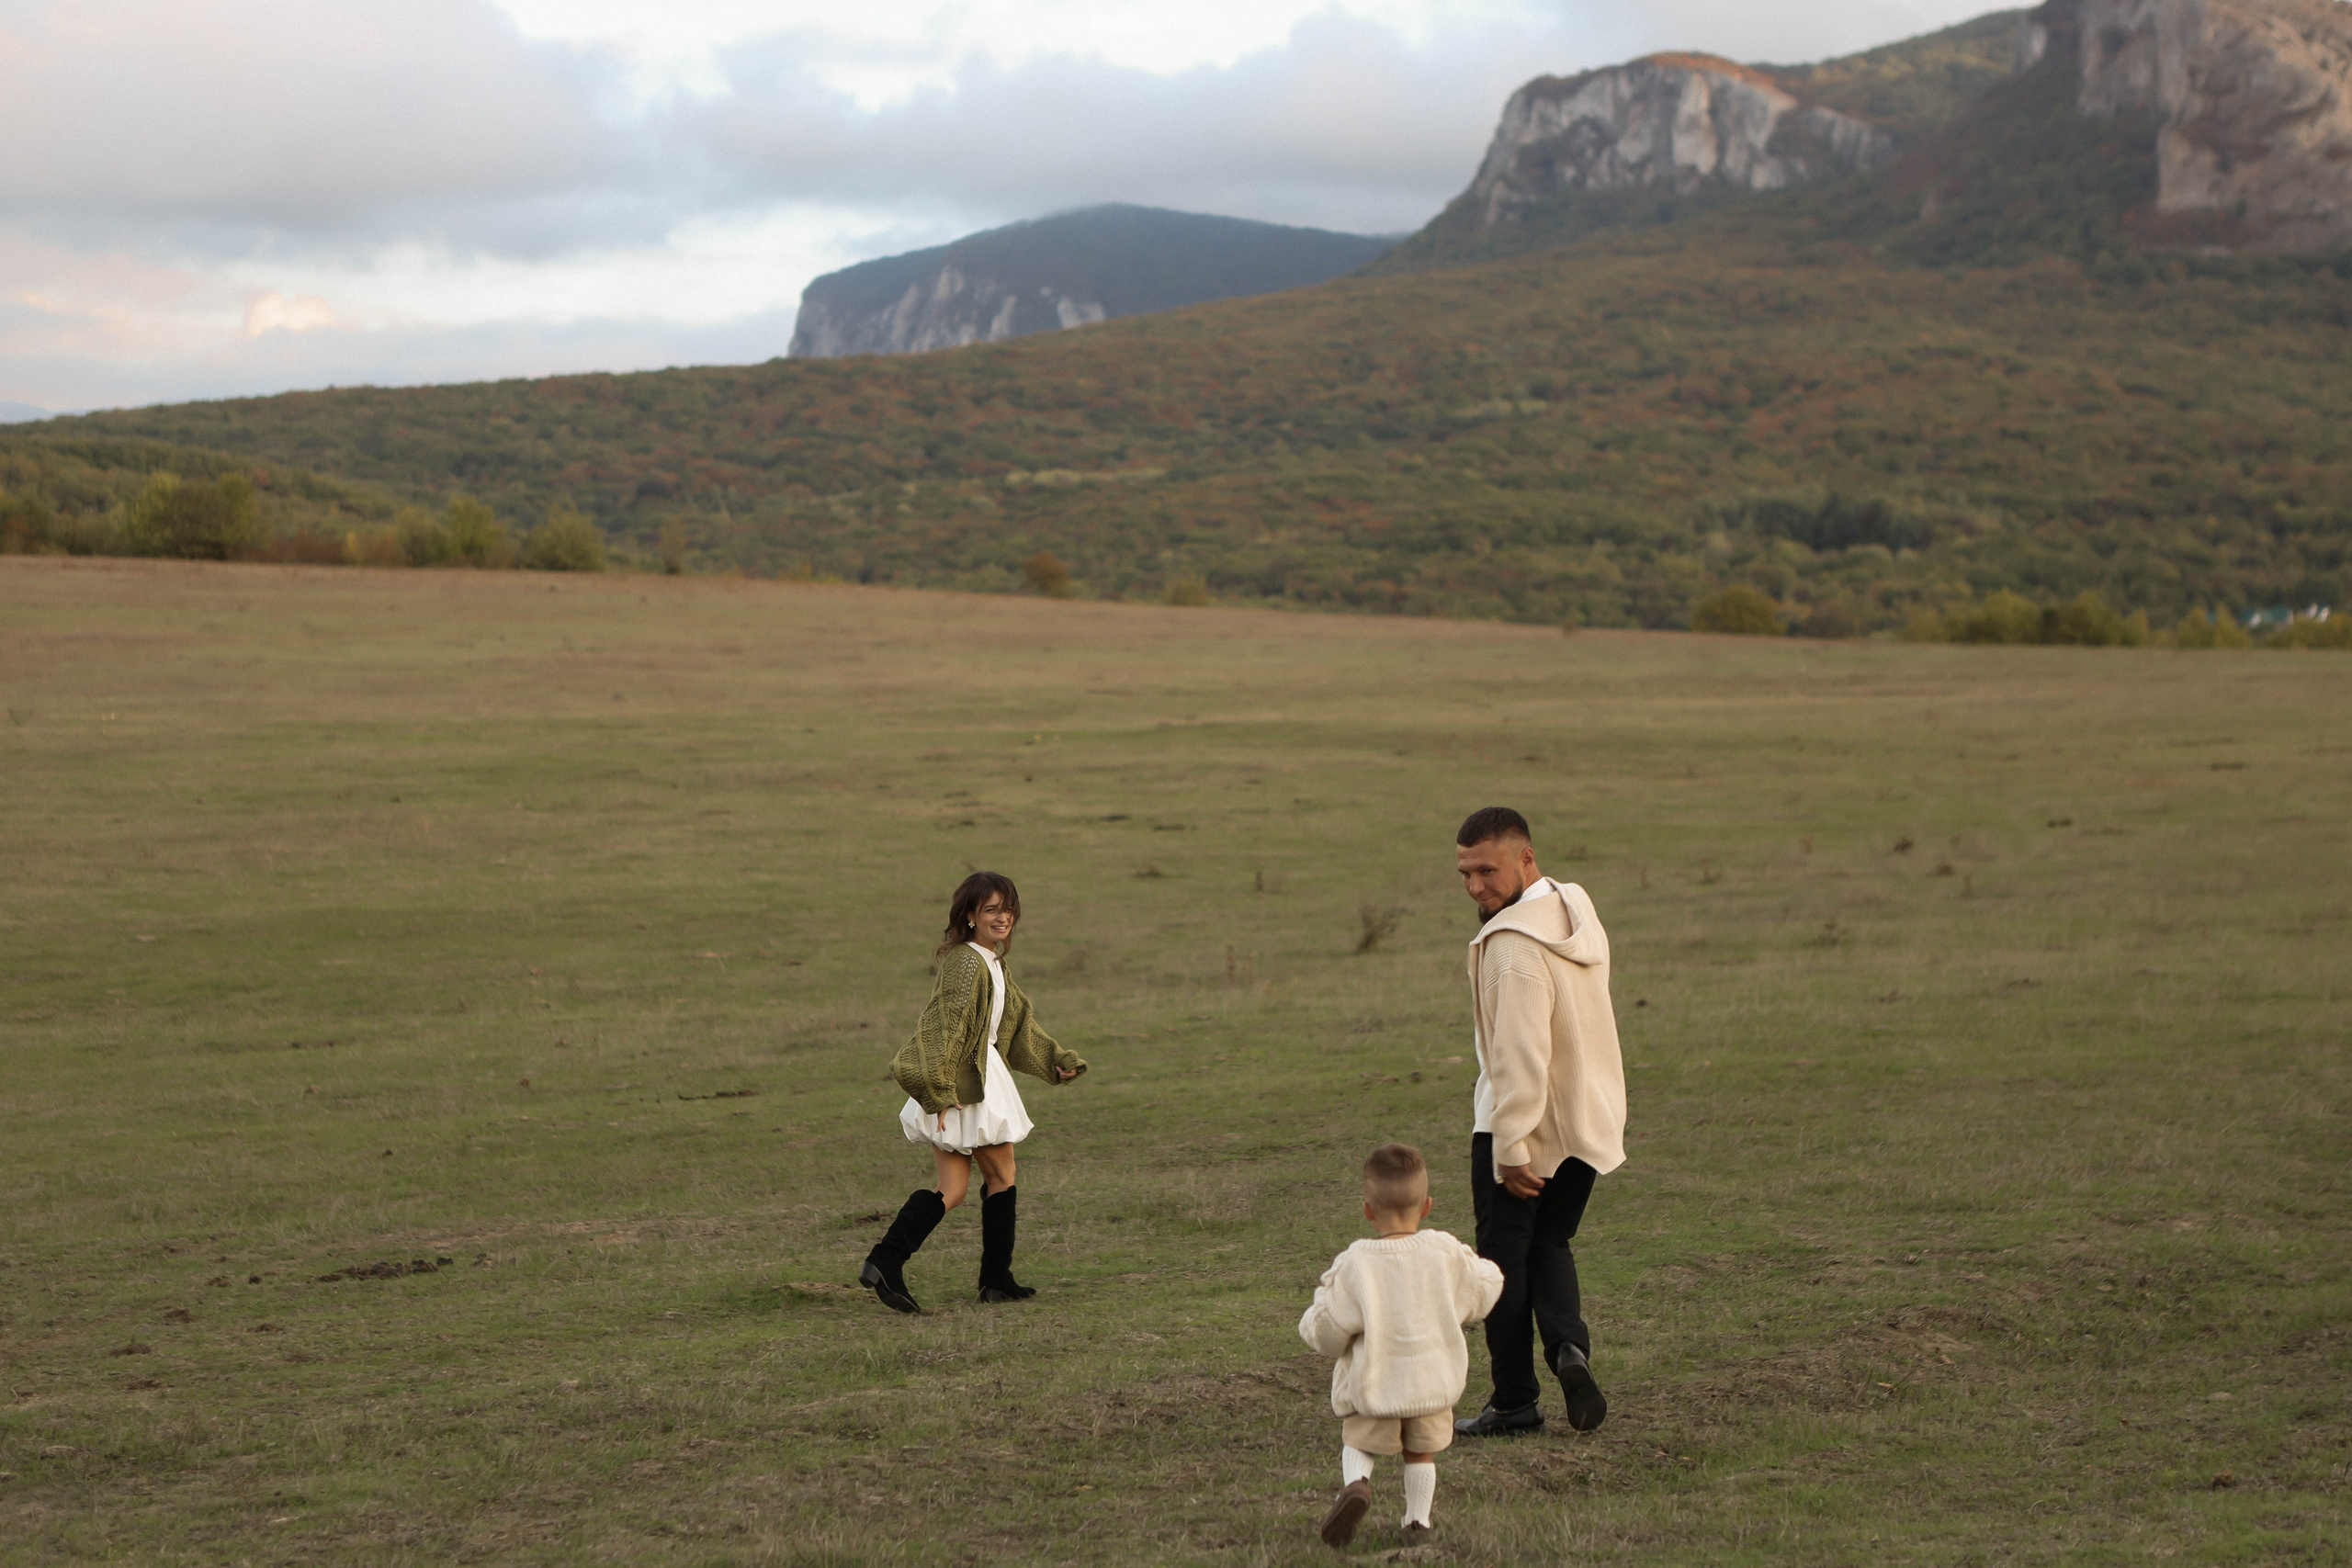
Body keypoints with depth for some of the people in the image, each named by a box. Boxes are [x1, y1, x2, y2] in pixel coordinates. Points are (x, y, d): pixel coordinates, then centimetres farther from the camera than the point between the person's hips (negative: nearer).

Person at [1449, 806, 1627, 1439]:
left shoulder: (1513, 945, -25)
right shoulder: (1578, 910, 5)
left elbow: (1519, 1055, -27)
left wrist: (1512, 1149, -24)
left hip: (1523, 1125, -8)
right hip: (1589, 1120, 8)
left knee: (1504, 1260, 6)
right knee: (1550, 1245, 20)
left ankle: (1515, 1402, 11)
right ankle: (1569, 1346, -5)